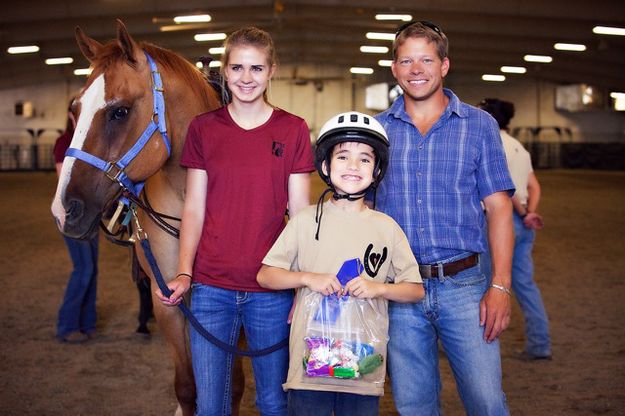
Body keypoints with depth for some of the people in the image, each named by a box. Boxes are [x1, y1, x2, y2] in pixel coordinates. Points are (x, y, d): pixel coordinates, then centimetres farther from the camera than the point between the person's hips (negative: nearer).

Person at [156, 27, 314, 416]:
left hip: (272, 289, -1)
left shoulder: (294, 131, 0)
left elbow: (301, 214, -1)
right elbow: (194, 208, 4)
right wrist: (183, 273, -6)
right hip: (211, 285, 1)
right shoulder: (203, 128, 3)